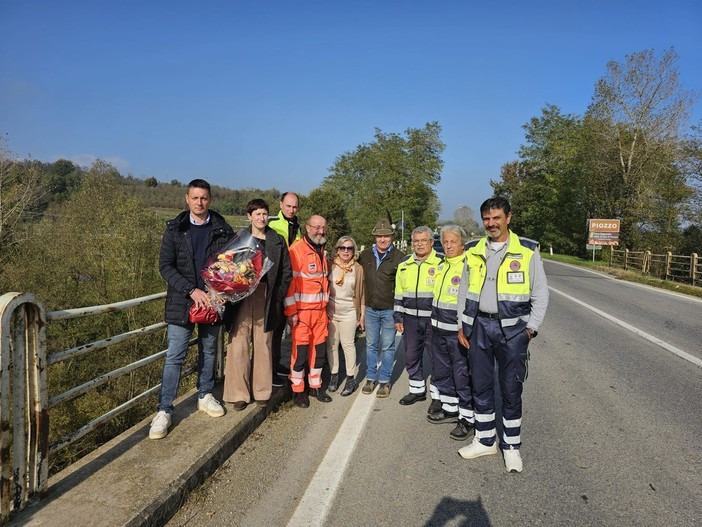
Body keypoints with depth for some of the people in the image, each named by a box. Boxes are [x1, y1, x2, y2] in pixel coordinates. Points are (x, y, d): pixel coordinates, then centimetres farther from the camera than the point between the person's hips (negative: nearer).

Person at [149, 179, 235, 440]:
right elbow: (165, 266, -6)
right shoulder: (174, 229, -1)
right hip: (182, 302, -2)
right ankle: (164, 410, 9)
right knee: (174, 356, -1)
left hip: (212, 301, 2)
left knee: (208, 351, 14)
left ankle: (204, 396, 32)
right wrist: (192, 290, -17)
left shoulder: (223, 230, 1)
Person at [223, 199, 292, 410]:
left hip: (267, 298, 1)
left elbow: (287, 272, 8)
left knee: (263, 345, 6)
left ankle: (261, 391, 17)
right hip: (242, 296, -1)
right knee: (239, 344, -2)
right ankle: (239, 393, 8)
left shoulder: (278, 241, 8)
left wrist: (277, 296, 0)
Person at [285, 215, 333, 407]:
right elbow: (289, 282, -13)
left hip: (320, 310, 7)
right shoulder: (296, 249, -10)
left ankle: (315, 386, 26)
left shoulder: (322, 251, 15)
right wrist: (291, 311, -16)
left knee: (319, 348, 12)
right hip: (302, 310, -7)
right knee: (300, 350, -1)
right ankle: (298, 390, 14)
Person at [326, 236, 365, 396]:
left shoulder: (358, 269, -2)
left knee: (348, 345, 2)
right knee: (331, 345, 7)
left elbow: (362, 293, 2)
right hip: (330, 312, 2)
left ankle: (351, 378, 12)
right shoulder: (330, 266, -1)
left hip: (349, 314, -1)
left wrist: (362, 315, 1)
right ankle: (334, 375, 21)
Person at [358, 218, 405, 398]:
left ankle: (384, 381, 20)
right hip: (370, 308, 4)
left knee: (387, 347, 7)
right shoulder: (365, 255, 3)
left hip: (390, 309, -3)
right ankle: (370, 378, 26)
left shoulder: (399, 257, -8)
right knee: (371, 345, 13)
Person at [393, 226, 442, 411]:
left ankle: (438, 395, 15)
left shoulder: (441, 263, -5)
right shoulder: (404, 265, 9)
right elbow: (399, 294, 14)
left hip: (434, 319, -5)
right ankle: (417, 390, 30)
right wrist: (398, 318, 10)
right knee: (411, 357, 13)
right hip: (411, 319, 5)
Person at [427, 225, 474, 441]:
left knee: (463, 374, 0)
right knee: (441, 372, 18)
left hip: (458, 330, -8)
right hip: (439, 328, 8)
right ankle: (450, 409, 35)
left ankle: (467, 417, 13)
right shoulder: (441, 265, 11)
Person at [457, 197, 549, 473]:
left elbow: (540, 294, 0)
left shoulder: (527, 250, -4)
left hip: (512, 329, -3)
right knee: (480, 385, 12)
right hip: (480, 326, 3)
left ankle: (511, 446, 22)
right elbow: (464, 290, 12)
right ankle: (485, 440, 28)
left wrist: (530, 329, -5)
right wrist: (462, 325, 8)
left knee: (511, 389, 5)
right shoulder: (474, 250, 5)